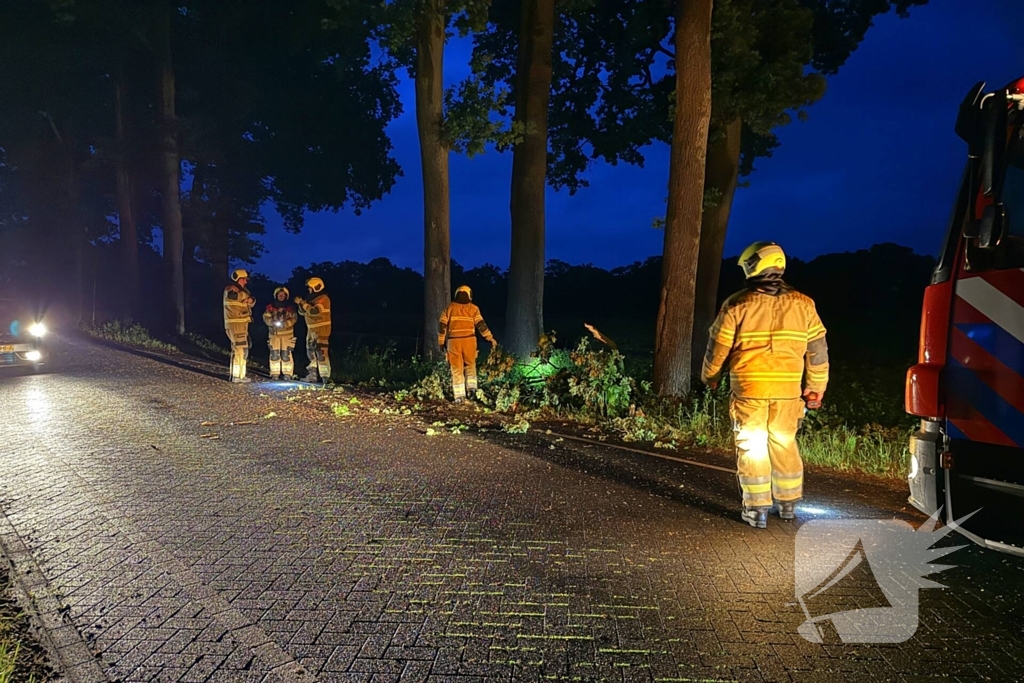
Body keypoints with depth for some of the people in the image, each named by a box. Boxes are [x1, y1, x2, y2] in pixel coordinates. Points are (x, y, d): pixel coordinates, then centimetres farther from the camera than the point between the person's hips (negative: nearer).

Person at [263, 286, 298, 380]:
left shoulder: (290, 306, 3)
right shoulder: (270, 306, 5)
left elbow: (294, 318, -1)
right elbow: (266, 317, 4)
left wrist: (285, 323, -18)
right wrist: (272, 322, -16)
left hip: (287, 333, -1)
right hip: (274, 333, 1)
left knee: (286, 354, -4)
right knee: (274, 354, -1)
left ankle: (287, 373, 2)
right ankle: (275, 373, 6)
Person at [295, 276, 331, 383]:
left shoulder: (323, 299, -12)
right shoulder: (312, 299, 17)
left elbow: (314, 311, -27)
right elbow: (302, 312, 20)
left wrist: (302, 302, -19)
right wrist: (301, 303, 0)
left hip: (321, 330, -10)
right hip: (311, 329, 10)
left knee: (321, 352, -14)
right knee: (311, 352, 11)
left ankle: (324, 377, -14)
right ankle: (312, 375, 17)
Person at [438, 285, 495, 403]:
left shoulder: (450, 308, 7)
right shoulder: (473, 308, 4)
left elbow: (442, 325, 5)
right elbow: (481, 325, -4)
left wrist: (441, 342, 13)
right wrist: (490, 338, 2)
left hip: (454, 341, 0)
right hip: (469, 340, 0)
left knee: (457, 369, 5)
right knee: (470, 365, 20)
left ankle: (459, 395, 1)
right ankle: (471, 386, 3)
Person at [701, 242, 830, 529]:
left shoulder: (737, 305, -8)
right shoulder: (802, 304, 2)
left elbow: (718, 347, -1)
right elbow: (817, 351, 6)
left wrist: (709, 376, 16)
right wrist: (816, 387, 16)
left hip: (749, 389, -3)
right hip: (788, 390, 3)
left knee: (751, 447, 7)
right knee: (785, 445, 18)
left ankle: (757, 509, 12)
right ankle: (788, 505, 29)